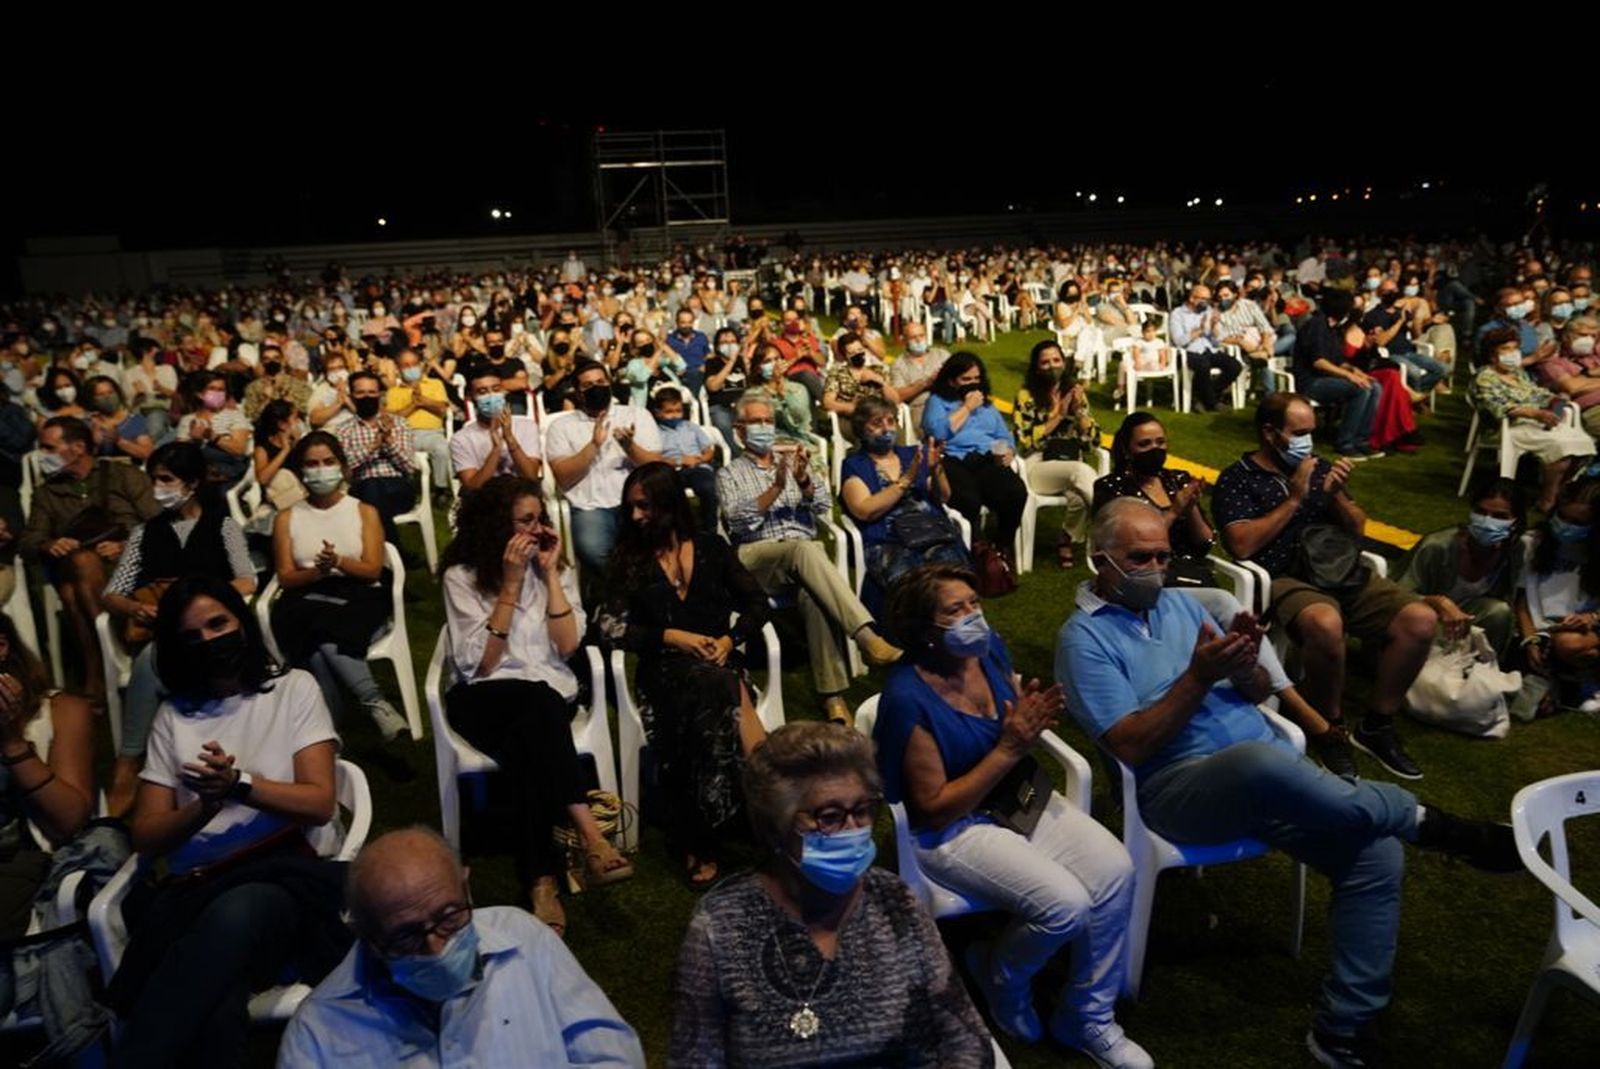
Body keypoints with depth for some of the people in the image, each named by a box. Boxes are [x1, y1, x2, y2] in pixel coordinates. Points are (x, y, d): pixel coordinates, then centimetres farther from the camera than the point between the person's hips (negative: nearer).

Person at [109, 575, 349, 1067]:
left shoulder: (293, 687, 14)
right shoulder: (173, 715, 20)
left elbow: (320, 802, 4)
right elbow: (146, 837, 14)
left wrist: (240, 784, -11)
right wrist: (207, 805, -6)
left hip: (288, 871, -1)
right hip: (198, 883, 1)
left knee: (234, 916, -41)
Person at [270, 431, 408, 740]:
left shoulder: (364, 511, 11)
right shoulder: (287, 518, 14)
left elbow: (372, 570, 1)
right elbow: (285, 577, 5)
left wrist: (339, 562, -20)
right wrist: (317, 571, -16)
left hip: (359, 597, -1)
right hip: (307, 599, 1)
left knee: (324, 636, -36)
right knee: (323, 637, -36)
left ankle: (331, 719, -29)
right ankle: (376, 704, -33)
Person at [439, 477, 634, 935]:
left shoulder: (556, 566, 8)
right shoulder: (462, 575, -2)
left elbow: (567, 645, -4)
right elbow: (479, 664, -10)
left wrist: (549, 573, -6)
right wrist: (510, 585, -13)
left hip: (547, 695, 2)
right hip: (484, 700, -2)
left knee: (527, 747, -35)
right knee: (536, 703, -37)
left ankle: (542, 880, -37)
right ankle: (588, 834, -42)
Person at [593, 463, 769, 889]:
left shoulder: (711, 547, 13)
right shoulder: (629, 558, 12)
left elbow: (756, 603, 13)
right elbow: (610, 625, 3)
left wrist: (731, 639, -6)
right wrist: (670, 637, -10)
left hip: (720, 660, 1)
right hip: (664, 667, -1)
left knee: (716, 701, -35)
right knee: (720, 688, -36)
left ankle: (697, 838, -29)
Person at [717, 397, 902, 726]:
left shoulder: (794, 462, 27)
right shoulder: (729, 474, 19)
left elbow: (823, 506, 11)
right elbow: (739, 521, 0)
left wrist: (803, 481, -10)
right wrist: (776, 487, -13)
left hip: (805, 552, 2)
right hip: (758, 556, -2)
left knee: (813, 594, -35)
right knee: (806, 550, -37)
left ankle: (833, 695, -41)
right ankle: (867, 636, -49)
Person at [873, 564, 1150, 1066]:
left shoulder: (989, 648, -6)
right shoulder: (908, 699, -25)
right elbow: (935, 808, -21)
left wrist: (1032, 720, -14)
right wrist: (1008, 750, -26)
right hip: (953, 829, -7)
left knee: (1115, 871, -12)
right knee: (1065, 903, -23)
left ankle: (1088, 1017, 9)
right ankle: (999, 976, 11)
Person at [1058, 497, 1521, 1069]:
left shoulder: (1179, 602, 16)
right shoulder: (1084, 637, -3)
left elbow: (1258, 692, 15)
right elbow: (1130, 746, -13)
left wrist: (1244, 664, -10)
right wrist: (1198, 677, -20)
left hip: (1268, 771, 7)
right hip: (1179, 786, -6)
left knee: (1376, 854, -15)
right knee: (1260, 759, -39)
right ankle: (1424, 821, -15)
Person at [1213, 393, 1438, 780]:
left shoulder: (1319, 467, 19)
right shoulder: (1237, 480, 3)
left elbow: (1358, 529, 20)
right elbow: (1243, 545, -11)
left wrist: (1336, 495, -1)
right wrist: (1294, 499, -7)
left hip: (1345, 573, 6)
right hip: (1287, 580, -6)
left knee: (1421, 619, -17)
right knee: (1326, 625, -39)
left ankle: (1376, 726, 0)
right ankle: (1331, 730, -14)